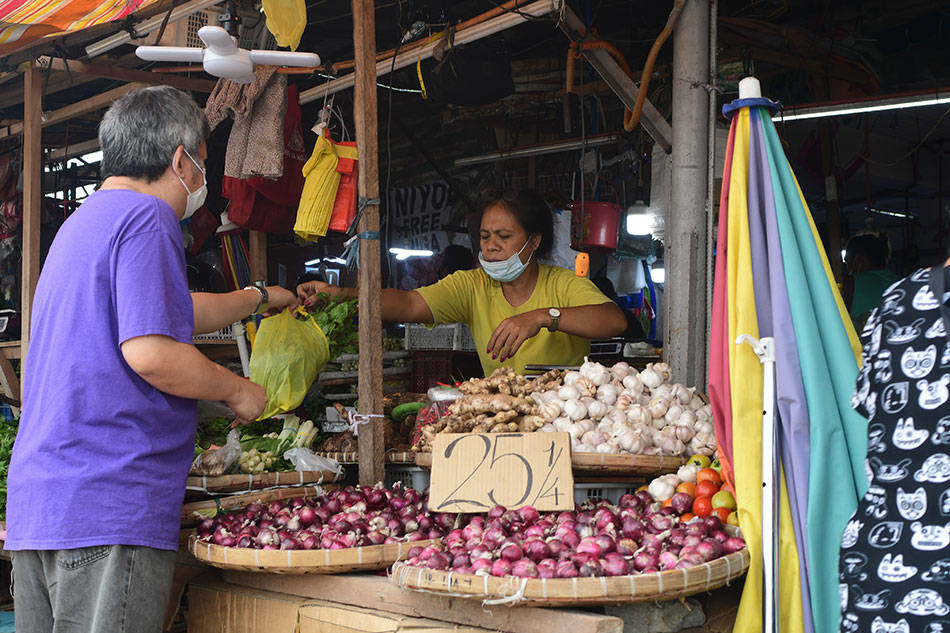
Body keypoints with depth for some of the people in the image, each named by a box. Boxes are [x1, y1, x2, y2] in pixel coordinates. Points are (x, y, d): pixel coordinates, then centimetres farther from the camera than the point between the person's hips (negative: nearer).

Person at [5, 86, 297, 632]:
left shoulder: (85, 221, 24)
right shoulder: (145, 218, -9)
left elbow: (175, 311, 38)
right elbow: (149, 352, -20)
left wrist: (259, 297, 51)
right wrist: (237, 391, -4)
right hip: (109, 509, -10)